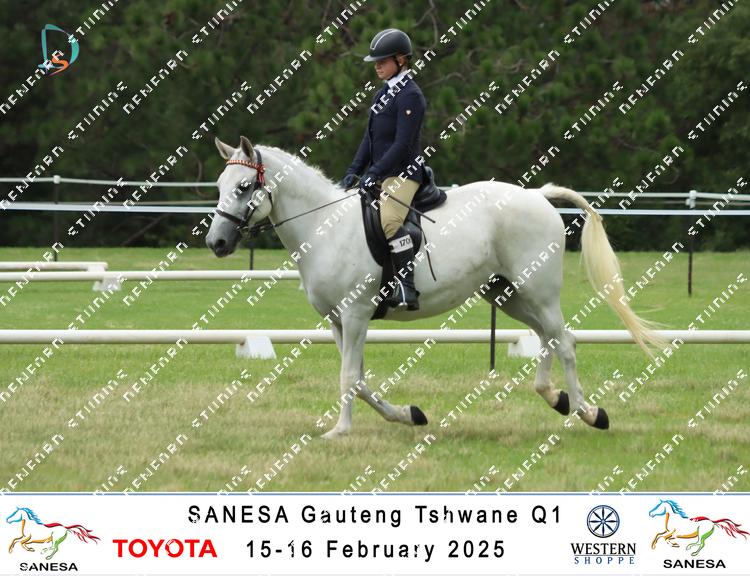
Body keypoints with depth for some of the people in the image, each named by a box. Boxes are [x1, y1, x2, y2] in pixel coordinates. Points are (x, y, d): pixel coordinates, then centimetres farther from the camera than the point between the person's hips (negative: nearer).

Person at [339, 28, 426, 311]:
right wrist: (354, 172, 6)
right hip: (381, 176, 10)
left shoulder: (410, 96, -11)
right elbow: (370, 138, 18)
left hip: (403, 173, -10)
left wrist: (373, 173, -22)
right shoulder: (384, 94, 17)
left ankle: (407, 288, -33)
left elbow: (402, 144, -18)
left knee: (389, 220, -32)